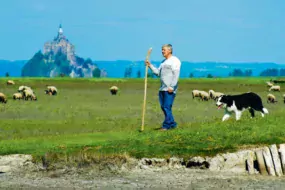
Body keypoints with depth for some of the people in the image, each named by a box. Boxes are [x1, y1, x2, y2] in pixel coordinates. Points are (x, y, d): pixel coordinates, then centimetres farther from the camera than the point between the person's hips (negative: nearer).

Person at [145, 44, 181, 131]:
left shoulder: (175, 60, -5)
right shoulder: (163, 62, 23)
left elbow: (176, 75, -13)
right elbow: (158, 72, 19)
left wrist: (172, 87, -20)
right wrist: (150, 65, 9)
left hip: (170, 89, -9)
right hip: (162, 88, 9)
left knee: (167, 106, -10)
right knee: (163, 106, 7)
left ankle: (166, 125, -6)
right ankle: (172, 124, 15)